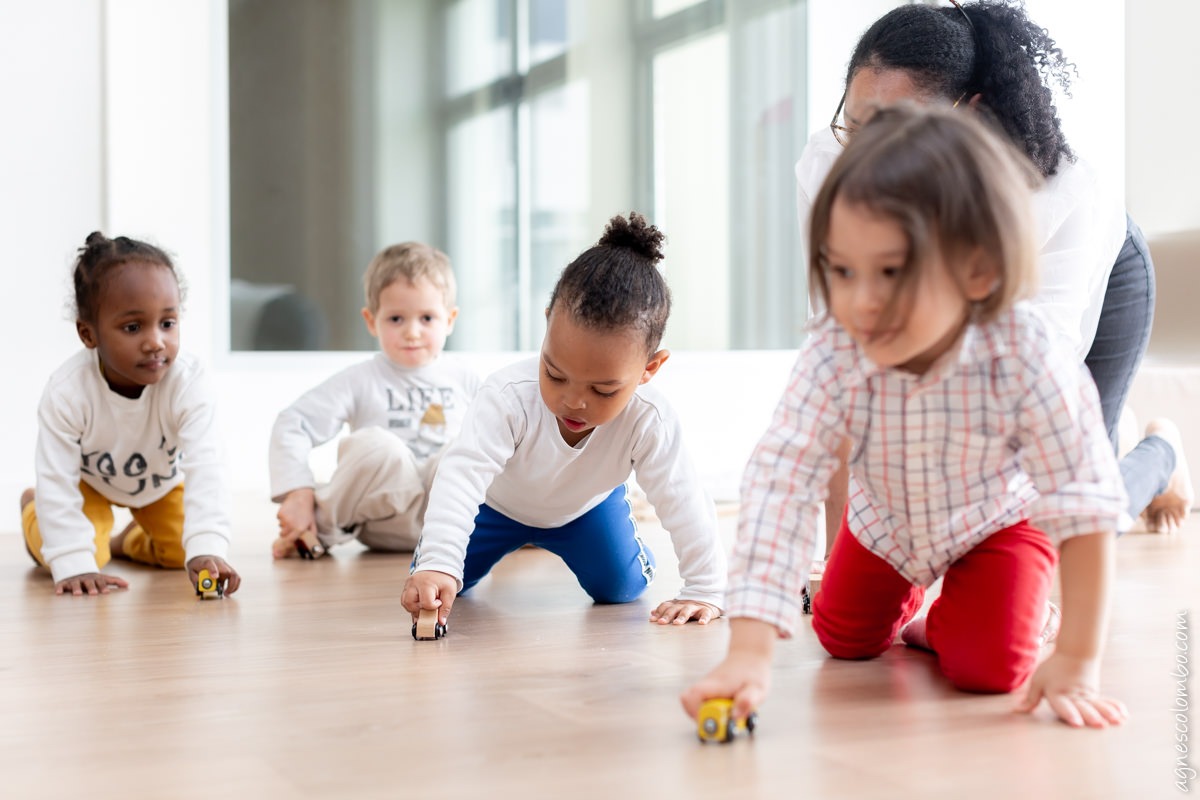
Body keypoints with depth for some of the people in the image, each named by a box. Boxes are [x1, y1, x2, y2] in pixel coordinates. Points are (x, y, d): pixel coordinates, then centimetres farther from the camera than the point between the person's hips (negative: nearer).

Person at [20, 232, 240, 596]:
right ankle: (33, 510, 16)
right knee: (71, 551, -20)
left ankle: (131, 542, 26)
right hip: (90, 479, -1)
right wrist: (75, 565, -47)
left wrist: (207, 549, -61)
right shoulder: (66, 392, -39)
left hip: (161, 481, 2)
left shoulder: (187, 382, -39)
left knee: (182, 552, -11)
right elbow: (57, 482, -37)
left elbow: (205, 469, -47)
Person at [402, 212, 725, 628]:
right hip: (499, 501, -1)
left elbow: (683, 504, -31)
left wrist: (704, 591, -31)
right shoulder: (510, 396, -44)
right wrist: (437, 563, -64)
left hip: (585, 507, 1)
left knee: (622, 586, -9)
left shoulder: (649, 422, -38)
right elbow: (464, 472, -52)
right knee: (432, 587, -5)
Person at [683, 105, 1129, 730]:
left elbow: (1085, 504, -37)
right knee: (843, 642, 15)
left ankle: (939, 623, 18)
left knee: (987, 668, -16)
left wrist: (1077, 661, -37)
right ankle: (907, 596, 47)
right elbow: (778, 486, -43)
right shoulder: (831, 358, -38)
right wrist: (749, 650, -52)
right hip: (885, 520, 3)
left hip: (998, 515, -2)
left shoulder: (1028, 359, -43)